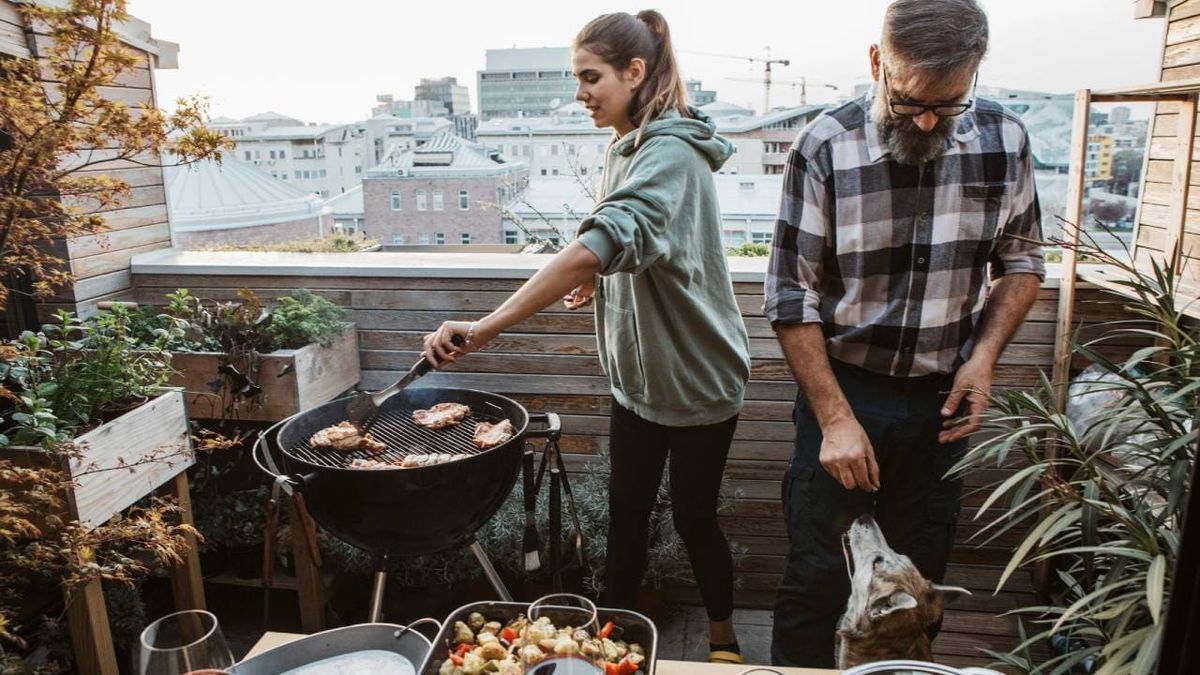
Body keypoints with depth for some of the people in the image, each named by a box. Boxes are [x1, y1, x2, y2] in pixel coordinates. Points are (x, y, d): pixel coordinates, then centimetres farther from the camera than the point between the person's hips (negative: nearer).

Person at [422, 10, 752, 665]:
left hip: (696, 378, -7)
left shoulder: (671, 155, -24)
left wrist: (484, 328, -45)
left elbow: (601, 244, -40)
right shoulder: (627, 148, 5)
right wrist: (601, 283, -2)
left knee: (694, 514, 10)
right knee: (626, 508, 16)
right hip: (637, 372, 7)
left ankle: (723, 634, 36)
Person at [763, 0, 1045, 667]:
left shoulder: (1004, 140, -5)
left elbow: (1021, 260, 10)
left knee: (919, 577, 16)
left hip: (942, 397, 3)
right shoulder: (826, 146, -14)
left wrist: (984, 354, -6)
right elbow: (791, 298, -12)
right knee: (816, 575, 5)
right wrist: (835, 418, -15)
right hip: (844, 386, -3)